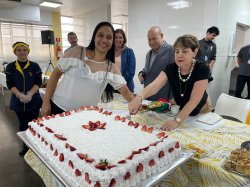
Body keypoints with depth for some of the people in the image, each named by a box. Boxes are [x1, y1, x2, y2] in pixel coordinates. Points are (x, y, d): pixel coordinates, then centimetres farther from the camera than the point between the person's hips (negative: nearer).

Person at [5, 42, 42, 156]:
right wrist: (20, 95, -21)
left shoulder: (34, 66, 0)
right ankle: (25, 144, 32)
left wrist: (29, 94, -21)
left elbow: (38, 82, -7)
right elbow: (10, 84, -5)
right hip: (18, 101, 1)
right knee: (23, 124, 14)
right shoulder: (10, 67, 2)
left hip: (33, 100, -1)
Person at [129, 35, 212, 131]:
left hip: (200, 112, -2)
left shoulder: (202, 69, -30)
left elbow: (194, 100, -37)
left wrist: (177, 120, -48)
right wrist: (139, 97, -58)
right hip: (180, 109, 3)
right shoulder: (171, 68, -21)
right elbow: (155, 85, -38)